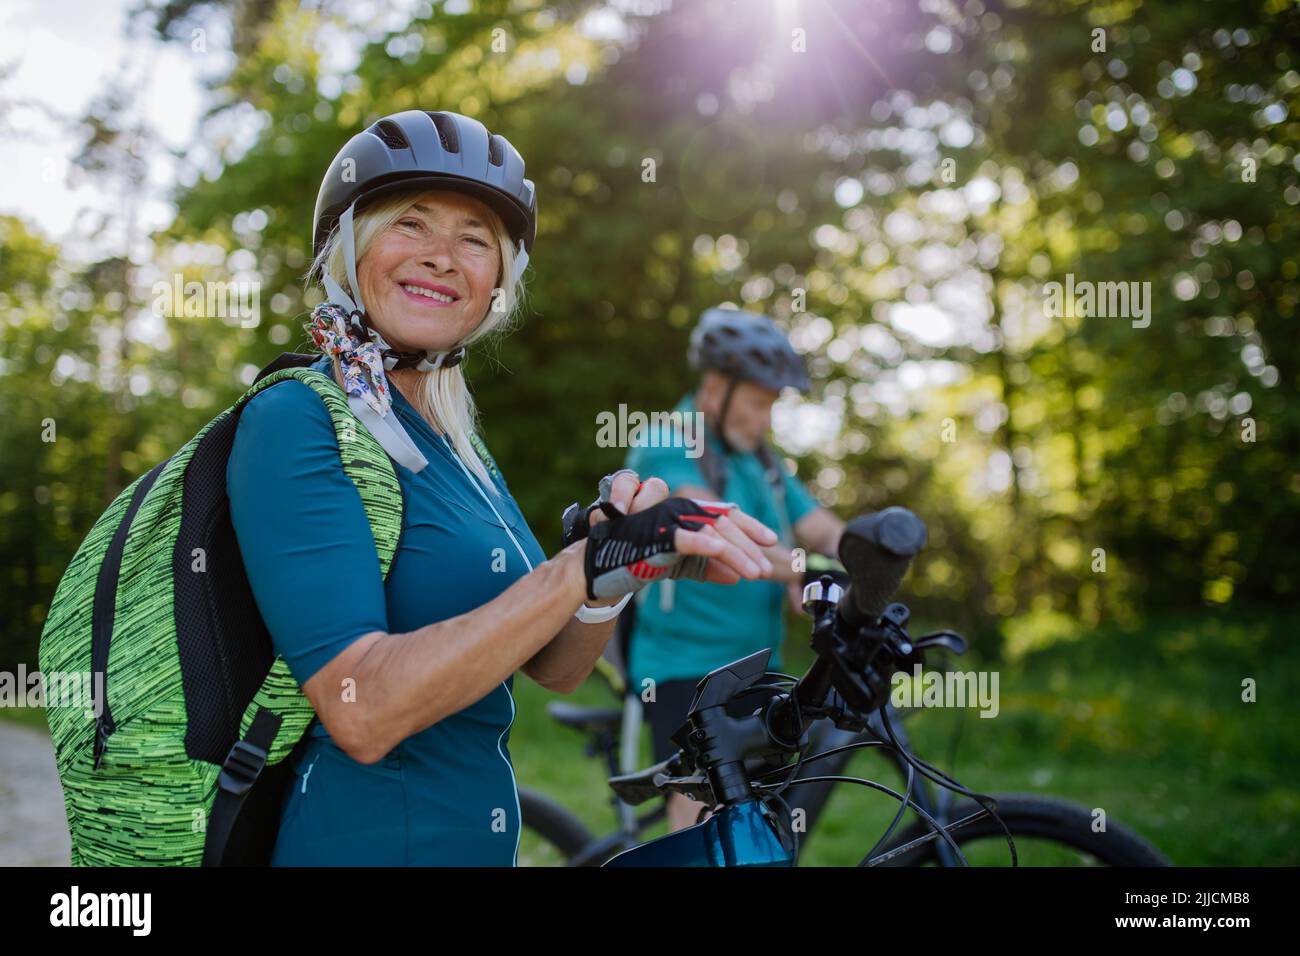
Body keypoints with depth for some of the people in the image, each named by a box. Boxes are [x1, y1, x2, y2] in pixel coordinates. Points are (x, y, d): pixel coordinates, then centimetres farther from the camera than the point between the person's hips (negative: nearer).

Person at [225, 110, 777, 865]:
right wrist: (586, 566, -28)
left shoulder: (454, 439, 8)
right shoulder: (297, 421, -15)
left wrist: (624, 555, -15)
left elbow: (552, 666, 4)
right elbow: (361, 710, -25)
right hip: (366, 838, -8)